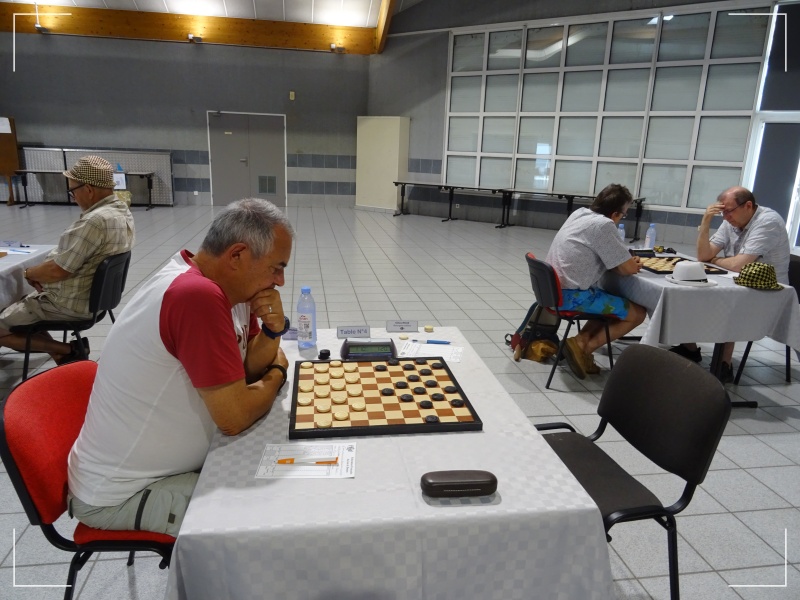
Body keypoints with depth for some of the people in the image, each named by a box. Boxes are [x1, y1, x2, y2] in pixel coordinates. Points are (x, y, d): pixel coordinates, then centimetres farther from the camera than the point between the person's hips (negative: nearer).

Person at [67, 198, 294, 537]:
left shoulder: (229, 288, -1)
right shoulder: (198, 296, -32)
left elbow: (250, 368, 5)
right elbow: (234, 417, -28)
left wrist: (272, 331, -16)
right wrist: (277, 374, -9)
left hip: (161, 464, 9)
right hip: (120, 494, -9)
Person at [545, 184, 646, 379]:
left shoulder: (580, 213, 10)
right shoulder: (604, 225, -16)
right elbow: (628, 269, -11)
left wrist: (628, 262, 9)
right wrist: (635, 265, 11)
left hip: (554, 290, 9)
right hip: (572, 296, -9)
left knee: (613, 303, 26)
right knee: (637, 313, 5)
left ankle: (581, 340, 6)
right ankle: (584, 348, -2)